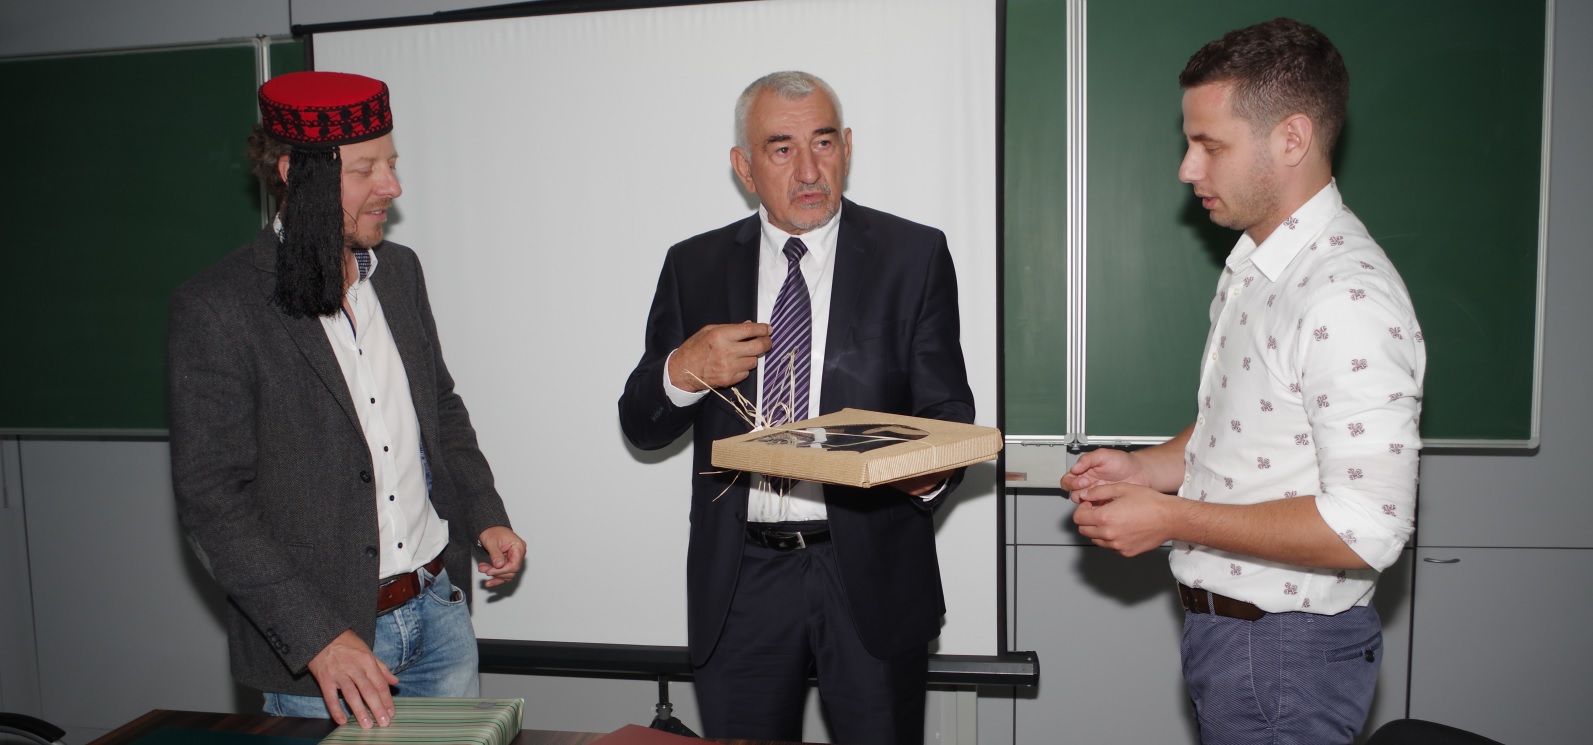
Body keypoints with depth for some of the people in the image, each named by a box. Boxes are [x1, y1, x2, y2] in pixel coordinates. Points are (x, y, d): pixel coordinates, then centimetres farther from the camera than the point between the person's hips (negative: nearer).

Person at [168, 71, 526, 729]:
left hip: (439, 606, 6)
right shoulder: (216, 309, -14)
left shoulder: (399, 271, 5)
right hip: (323, 638, -5)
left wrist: (484, 517, 6)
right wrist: (317, 638, -20)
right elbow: (212, 502, -15)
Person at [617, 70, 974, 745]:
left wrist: (931, 472, -24)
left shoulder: (914, 255, 0)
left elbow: (947, 406, -2)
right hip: (738, 584, 2)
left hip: (871, 576, -1)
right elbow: (640, 426, 5)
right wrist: (684, 371, -16)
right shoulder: (694, 266, 5)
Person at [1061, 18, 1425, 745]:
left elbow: (1367, 529, -27)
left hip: (1285, 652, -8)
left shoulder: (1348, 298, -24)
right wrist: (1146, 468, 2)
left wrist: (1171, 519, -22)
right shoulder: (1253, 267, 7)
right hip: (1220, 626, 9)